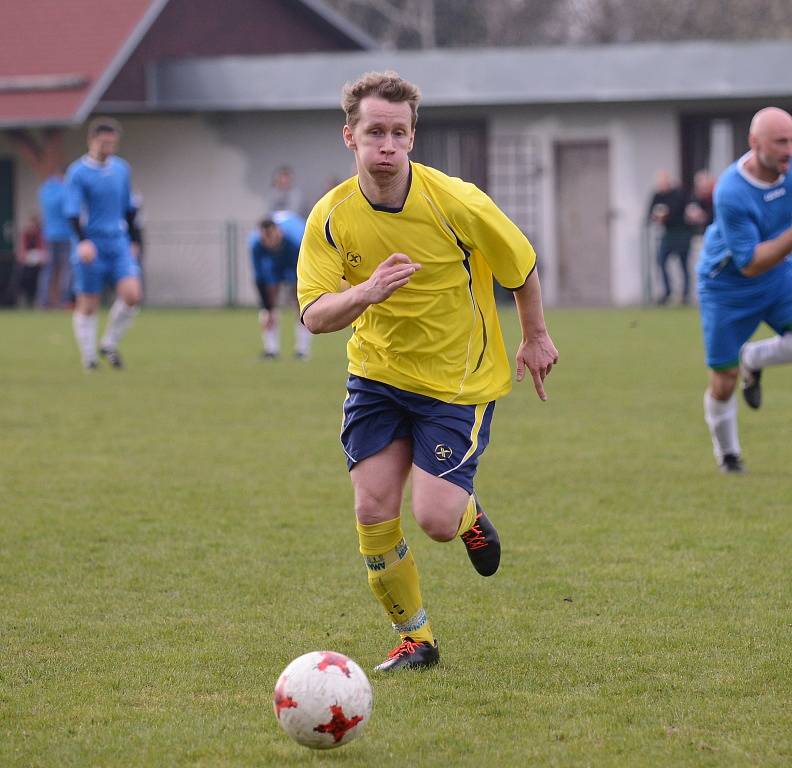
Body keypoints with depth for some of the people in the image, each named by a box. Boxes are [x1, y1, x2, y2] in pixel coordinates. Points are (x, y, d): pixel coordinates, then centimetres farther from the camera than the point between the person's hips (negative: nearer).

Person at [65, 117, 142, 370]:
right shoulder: (77, 173, -6)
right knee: (88, 305, 0)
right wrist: (83, 241, -25)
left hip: (118, 243, 4)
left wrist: (131, 240, 19)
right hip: (90, 245, -4)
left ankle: (109, 344, 8)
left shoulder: (121, 169, 10)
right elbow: (73, 211, -13)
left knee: (131, 294, -12)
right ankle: (89, 356, 14)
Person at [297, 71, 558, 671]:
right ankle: (414, 638, 14)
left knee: (435, 519, -13)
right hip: (376, 372, 3)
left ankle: (469, 515, 27)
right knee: (373, 510, -7)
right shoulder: (332, 217, -12)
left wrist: (536, 339, 11)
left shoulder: (456, 203, -19)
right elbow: (315, 316, -17)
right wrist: (367, 293, -38)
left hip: (459, 380, -3)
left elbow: (521, 264, -2)